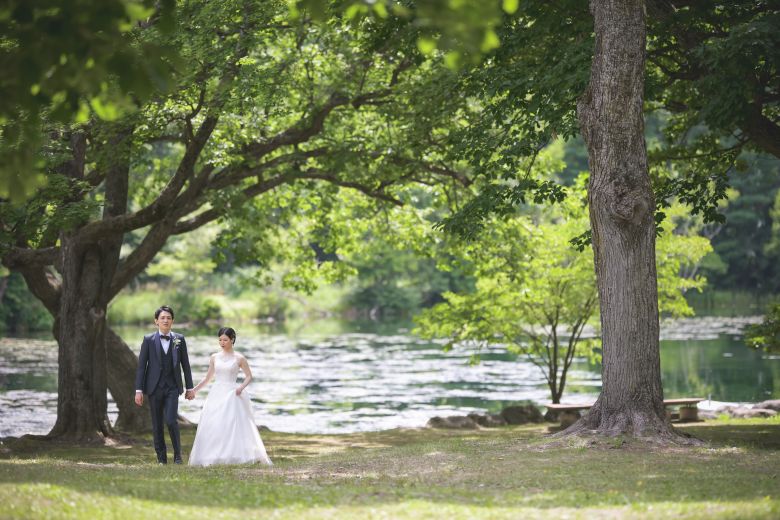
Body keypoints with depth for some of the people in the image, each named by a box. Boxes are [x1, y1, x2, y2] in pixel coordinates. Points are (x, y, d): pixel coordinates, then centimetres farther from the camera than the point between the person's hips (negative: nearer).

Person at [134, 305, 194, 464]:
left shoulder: (179, 339, 4)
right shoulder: (148, 340, 1)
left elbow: (185, 364, 8)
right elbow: (141, 366, 0)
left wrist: (190, 387, 7)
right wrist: (138, 390, -4)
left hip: (172, 387, -1)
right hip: (154, 387, 1)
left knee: (171, 420, -14)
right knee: (157, 424, 5)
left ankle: (177, 454, 3)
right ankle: (161, 457, 17)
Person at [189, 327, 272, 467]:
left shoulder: (239, 358, 0)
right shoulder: (214, 358, 10)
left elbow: (249, 376, 4)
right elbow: (208, 378, 17)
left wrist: (241, 387, -13)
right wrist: (194, 390, 11)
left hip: (232, 395, -4)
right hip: (216, 394, 4)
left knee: (233, 425, -10)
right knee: (212, 426, -2)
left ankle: (235, 456, -8)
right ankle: (214, 457, 2)